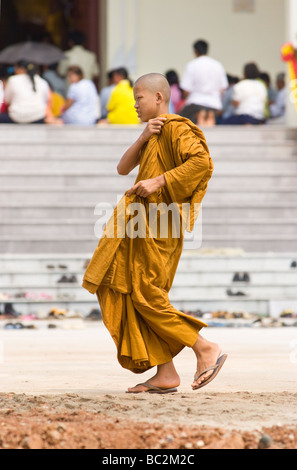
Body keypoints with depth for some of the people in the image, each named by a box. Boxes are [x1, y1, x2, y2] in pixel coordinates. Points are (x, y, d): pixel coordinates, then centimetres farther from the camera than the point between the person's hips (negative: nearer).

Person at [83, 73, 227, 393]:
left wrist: (158, 181, -24)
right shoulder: (154, 135, 21)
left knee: (146, 296, -11)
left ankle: (206, 349, -9)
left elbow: (203, 162, -24)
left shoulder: (176, 128, -9)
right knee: (136, 297, 4)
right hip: (142, 224, 10)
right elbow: (123, 168, 12)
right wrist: (143, 137, -3)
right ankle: (165, 375, 1)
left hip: (158, 224, -10)